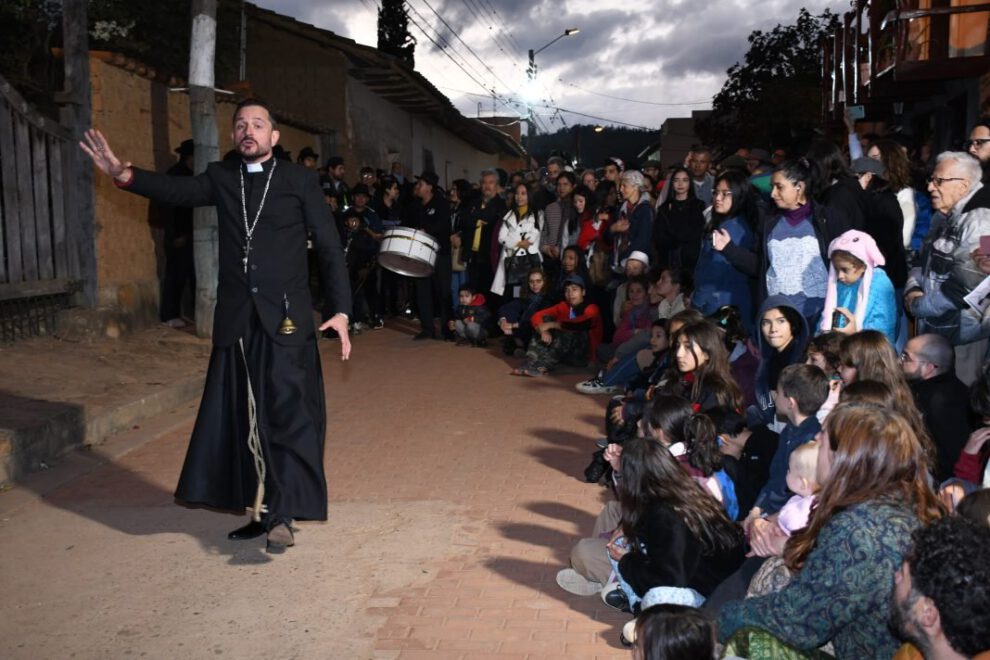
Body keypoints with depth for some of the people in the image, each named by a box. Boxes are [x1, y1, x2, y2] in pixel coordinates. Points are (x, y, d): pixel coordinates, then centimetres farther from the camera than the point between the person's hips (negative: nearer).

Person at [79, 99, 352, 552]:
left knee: (288, 412, -8)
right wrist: (123, 174, -27)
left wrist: (341, 310, -8)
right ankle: (261, 510, 20)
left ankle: (283, 514, -5)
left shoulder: (299, 180, 2)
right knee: (243, 416, 8)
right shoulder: (221, 178, 11)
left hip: (286, 318, -4)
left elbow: (329, 247, 0)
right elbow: (178, 191, -8)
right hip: (236, 320, 4)